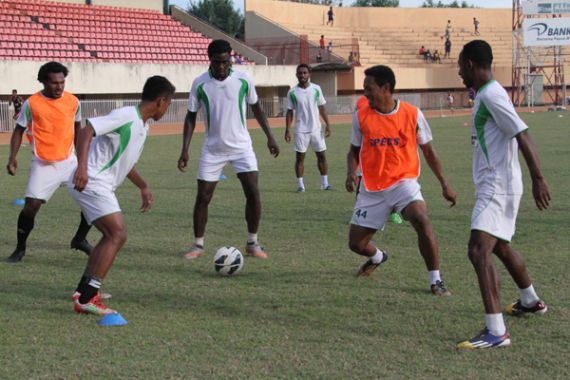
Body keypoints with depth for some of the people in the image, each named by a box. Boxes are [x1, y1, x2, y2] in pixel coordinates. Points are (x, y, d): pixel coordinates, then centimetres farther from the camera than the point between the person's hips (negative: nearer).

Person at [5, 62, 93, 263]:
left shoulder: (73, 102, 1)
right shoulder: (31, 103, -7)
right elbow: (19, 131, 2)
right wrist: (12, 158, -8)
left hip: (69, 161, 3)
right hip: (43, 165, -3)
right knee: (31, 205, -13)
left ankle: (80, 239, 17)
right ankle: (20, 248, 8)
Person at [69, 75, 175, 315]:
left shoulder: (142, 126, 16)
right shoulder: (126, 116, -14)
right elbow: (86, 131, -24)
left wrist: (143, 187, 32)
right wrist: (82, 166, -35)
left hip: (101, 185, 11)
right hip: (91, 182, -11)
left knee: (112, 236, 17)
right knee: (118, 234, -16)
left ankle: (83, 291, 23)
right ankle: (87, 299, -18)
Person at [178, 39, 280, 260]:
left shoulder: (243, 80, -6)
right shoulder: (200, 84, -8)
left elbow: (256, 108, 8)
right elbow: (191, 117, 0)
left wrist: (269, 136, 6)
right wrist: (185, 150, -6)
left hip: (241, 147, 0)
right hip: (212, 149, 0)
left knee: (253, 193, -11)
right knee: (203, 197, -1)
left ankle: (252, 244, 4)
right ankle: (198, 245, 15)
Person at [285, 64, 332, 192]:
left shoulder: (316, 89, 1)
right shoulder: (292, 92, -3)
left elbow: (321, 108, 6)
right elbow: (290, 112, 1)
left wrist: (327, 124, 0)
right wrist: (287, 130, -5)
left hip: (316, 128, 2)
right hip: (300, 130, -2)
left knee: (322, 155, 4)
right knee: (300, 157, 0)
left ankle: (325, 183, 13)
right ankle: (300, 184, 5)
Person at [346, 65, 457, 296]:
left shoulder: (413, 114, -6)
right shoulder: (361, 115, -3)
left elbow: (428, 151, 5)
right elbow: (354, 150, 10)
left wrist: (444, 184, 4)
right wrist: (351, 173, -11)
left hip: (403, 182, -3)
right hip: (371, 188, 3)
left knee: (421, 220, -31)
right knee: (356, 244, 4)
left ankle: (435, 281, -18)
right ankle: (377, 257, 43)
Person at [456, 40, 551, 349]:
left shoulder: (491, 95, -17)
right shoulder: (486, 94, 13)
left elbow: (522, 135, -24)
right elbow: (517, 135, 23)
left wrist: (538, 178, -28)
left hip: (497, 186, -11)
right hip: (494, 185, 11)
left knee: (479, 251, -21)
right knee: (500, 246, 27)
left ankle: (496, 331, -27)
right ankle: (531, 301, 48)